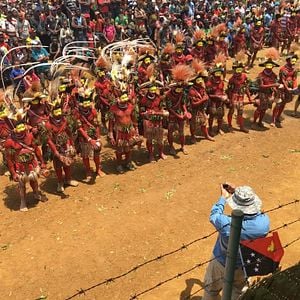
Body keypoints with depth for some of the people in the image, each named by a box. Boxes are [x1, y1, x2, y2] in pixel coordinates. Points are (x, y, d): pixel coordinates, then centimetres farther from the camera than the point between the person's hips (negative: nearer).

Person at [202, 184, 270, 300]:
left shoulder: (227, 225, -42)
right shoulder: (264, 222, -31)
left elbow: (213, 216, -18)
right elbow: (256, 213, -7)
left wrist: (224, 197, -5)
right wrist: (238, 193, -6)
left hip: (222, 265, -3)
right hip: (247, 266, 3)